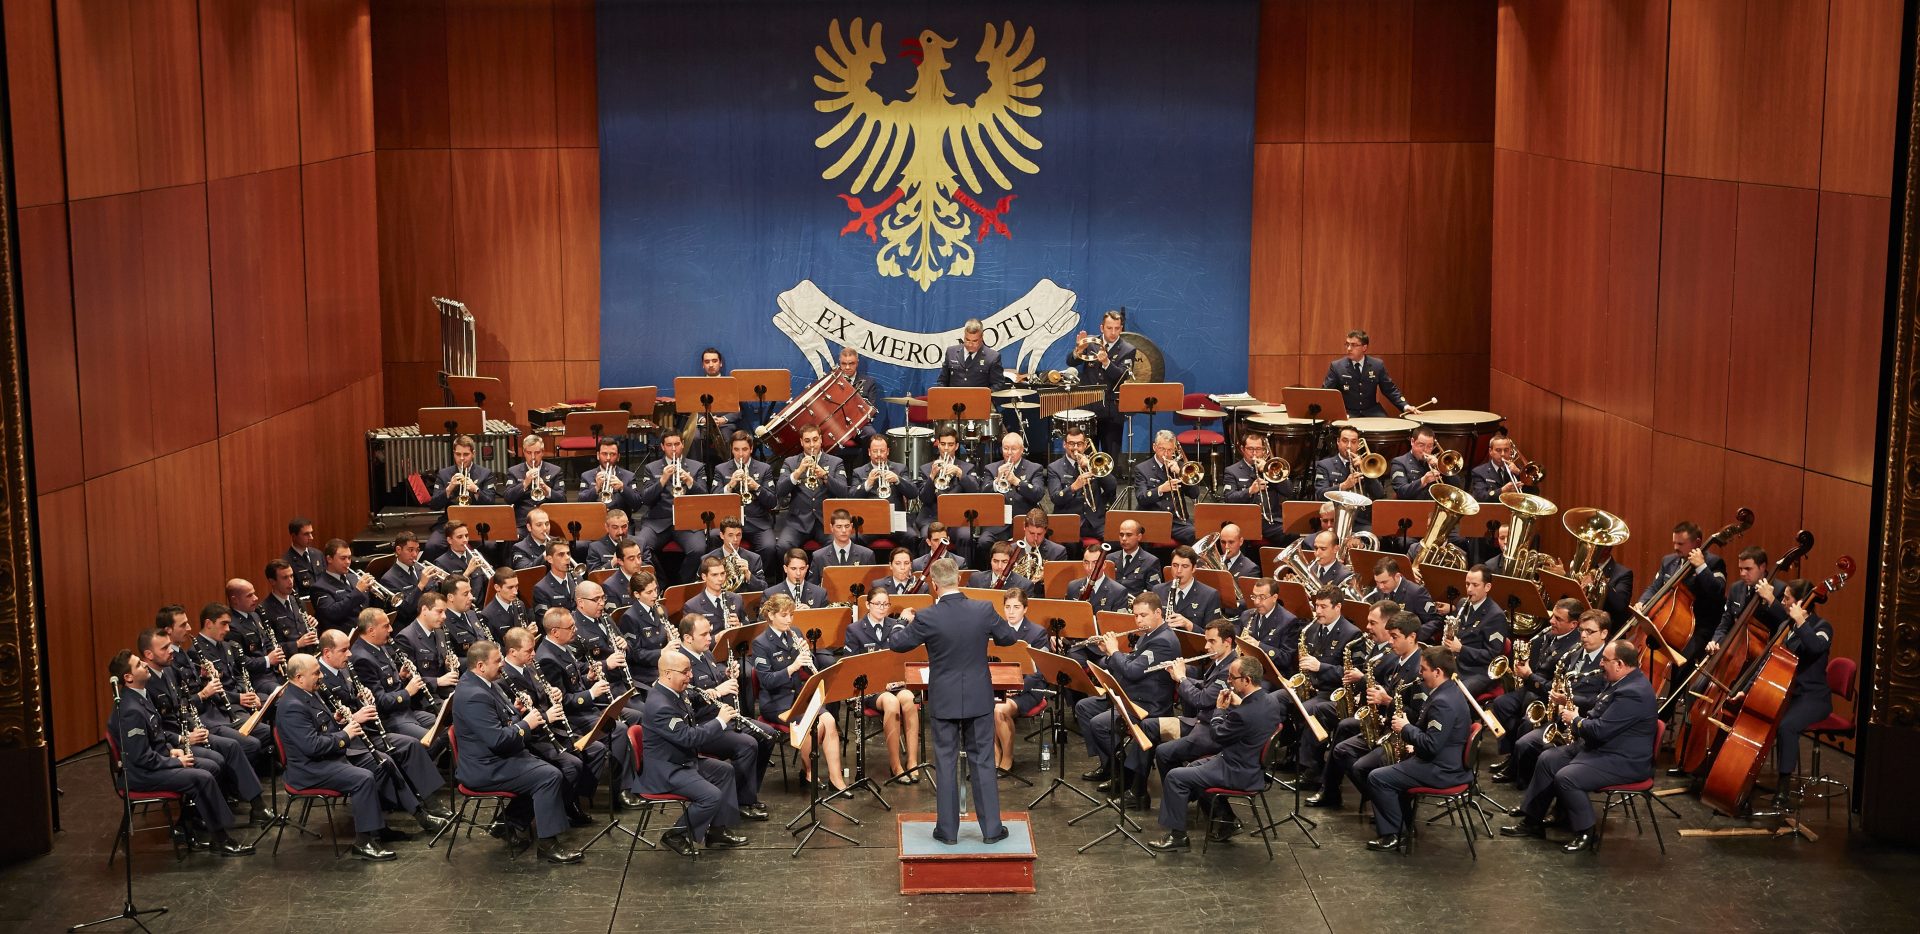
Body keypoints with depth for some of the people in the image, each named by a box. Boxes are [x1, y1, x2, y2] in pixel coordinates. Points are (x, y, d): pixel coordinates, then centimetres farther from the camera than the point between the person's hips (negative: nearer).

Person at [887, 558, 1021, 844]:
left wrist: (907, 622, 17)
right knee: (983, 762, 10)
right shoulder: (984, 610, -12)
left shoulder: (927, 618, -17)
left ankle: (948, 830, 14)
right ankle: (991, 828, 13)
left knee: (946, 763, 9)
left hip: (944, 701, -2)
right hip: (979, 699, 2)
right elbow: (1010, 637, 5)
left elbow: (895, 644, -2)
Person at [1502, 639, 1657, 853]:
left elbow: (1600, 730, -27)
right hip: (1598, 746, 11)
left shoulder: (1634, 693, -26)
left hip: (1624, 761, -11)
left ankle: (1586, 833, -8)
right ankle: (1532, 821, 13)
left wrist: (1575, 720, -9)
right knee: (1548, 759, 6)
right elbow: (1599, 717, 22)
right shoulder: (1621, 682, 9)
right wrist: (1575, 716, 4)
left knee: (1565, 777, -25)